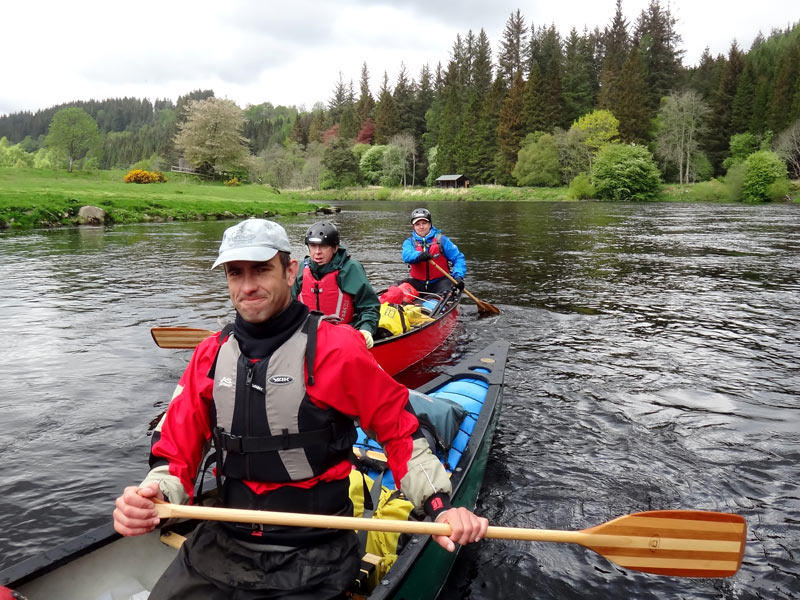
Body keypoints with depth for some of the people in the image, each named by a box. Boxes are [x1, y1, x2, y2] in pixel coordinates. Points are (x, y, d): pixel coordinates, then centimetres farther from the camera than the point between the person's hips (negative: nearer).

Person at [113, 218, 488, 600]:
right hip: (221, 546, 4)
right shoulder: (211, 355, 1)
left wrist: (439, 505, -15)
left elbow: (400, 431, -5)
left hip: (313, 557, -4)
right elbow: (177, 453, 4)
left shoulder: (335, 348, -13)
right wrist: (154, 495, -16)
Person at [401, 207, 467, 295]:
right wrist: (419, 256, -42)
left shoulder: (441, 239, 2)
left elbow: (458, 258, -1)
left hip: (439, 282, -1)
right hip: (418, 283, 2)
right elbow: (407, 255, -18)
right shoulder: (410, 242, 5)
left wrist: (458, 277, -19)